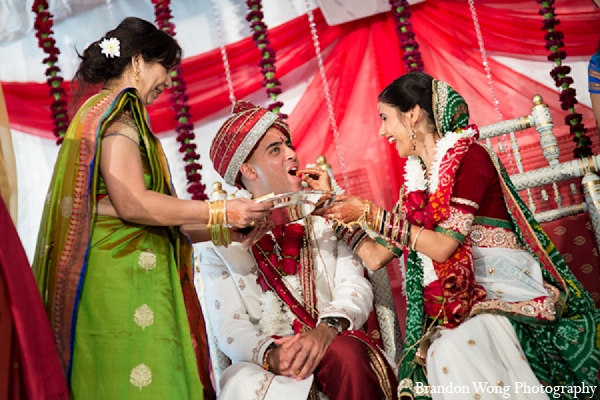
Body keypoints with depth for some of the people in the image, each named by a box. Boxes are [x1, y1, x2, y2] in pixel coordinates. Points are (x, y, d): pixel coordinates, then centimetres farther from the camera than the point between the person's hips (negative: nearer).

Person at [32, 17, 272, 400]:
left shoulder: (117, 112, 25)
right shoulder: (116, 110, -3)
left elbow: (149, 217, 18)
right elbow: (132, 204, -15)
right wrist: (222, 211, -10)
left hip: (134, 270, 9)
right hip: (120, 275, -9)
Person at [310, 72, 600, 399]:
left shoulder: (469, 157, -5)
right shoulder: (416, 181, 15)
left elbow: (442, 246, -14)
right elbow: (376, 256, 17)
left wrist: (371, 215, -8)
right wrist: (332, 201, 19)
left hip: (504, 288, -5)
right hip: (455, 303, 5)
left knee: (458, 350, -35)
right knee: (436, 357, -27)